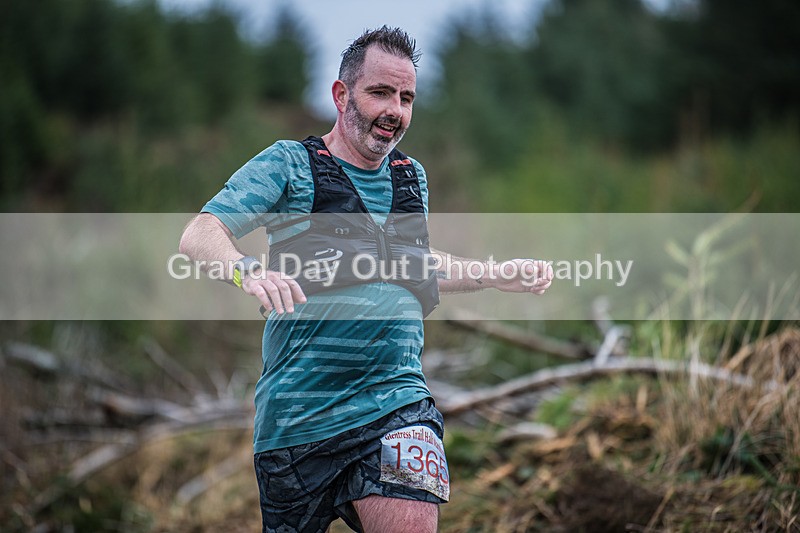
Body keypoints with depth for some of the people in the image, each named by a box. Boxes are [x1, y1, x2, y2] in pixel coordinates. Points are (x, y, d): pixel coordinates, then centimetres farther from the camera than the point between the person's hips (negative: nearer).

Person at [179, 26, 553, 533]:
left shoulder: (412, 177, 15)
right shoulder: (288, 164, -1)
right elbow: (200, 235, -11)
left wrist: (497, 276, 19)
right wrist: (249, 268, -32)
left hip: (396, 400, 3)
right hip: (297, 410, -2)